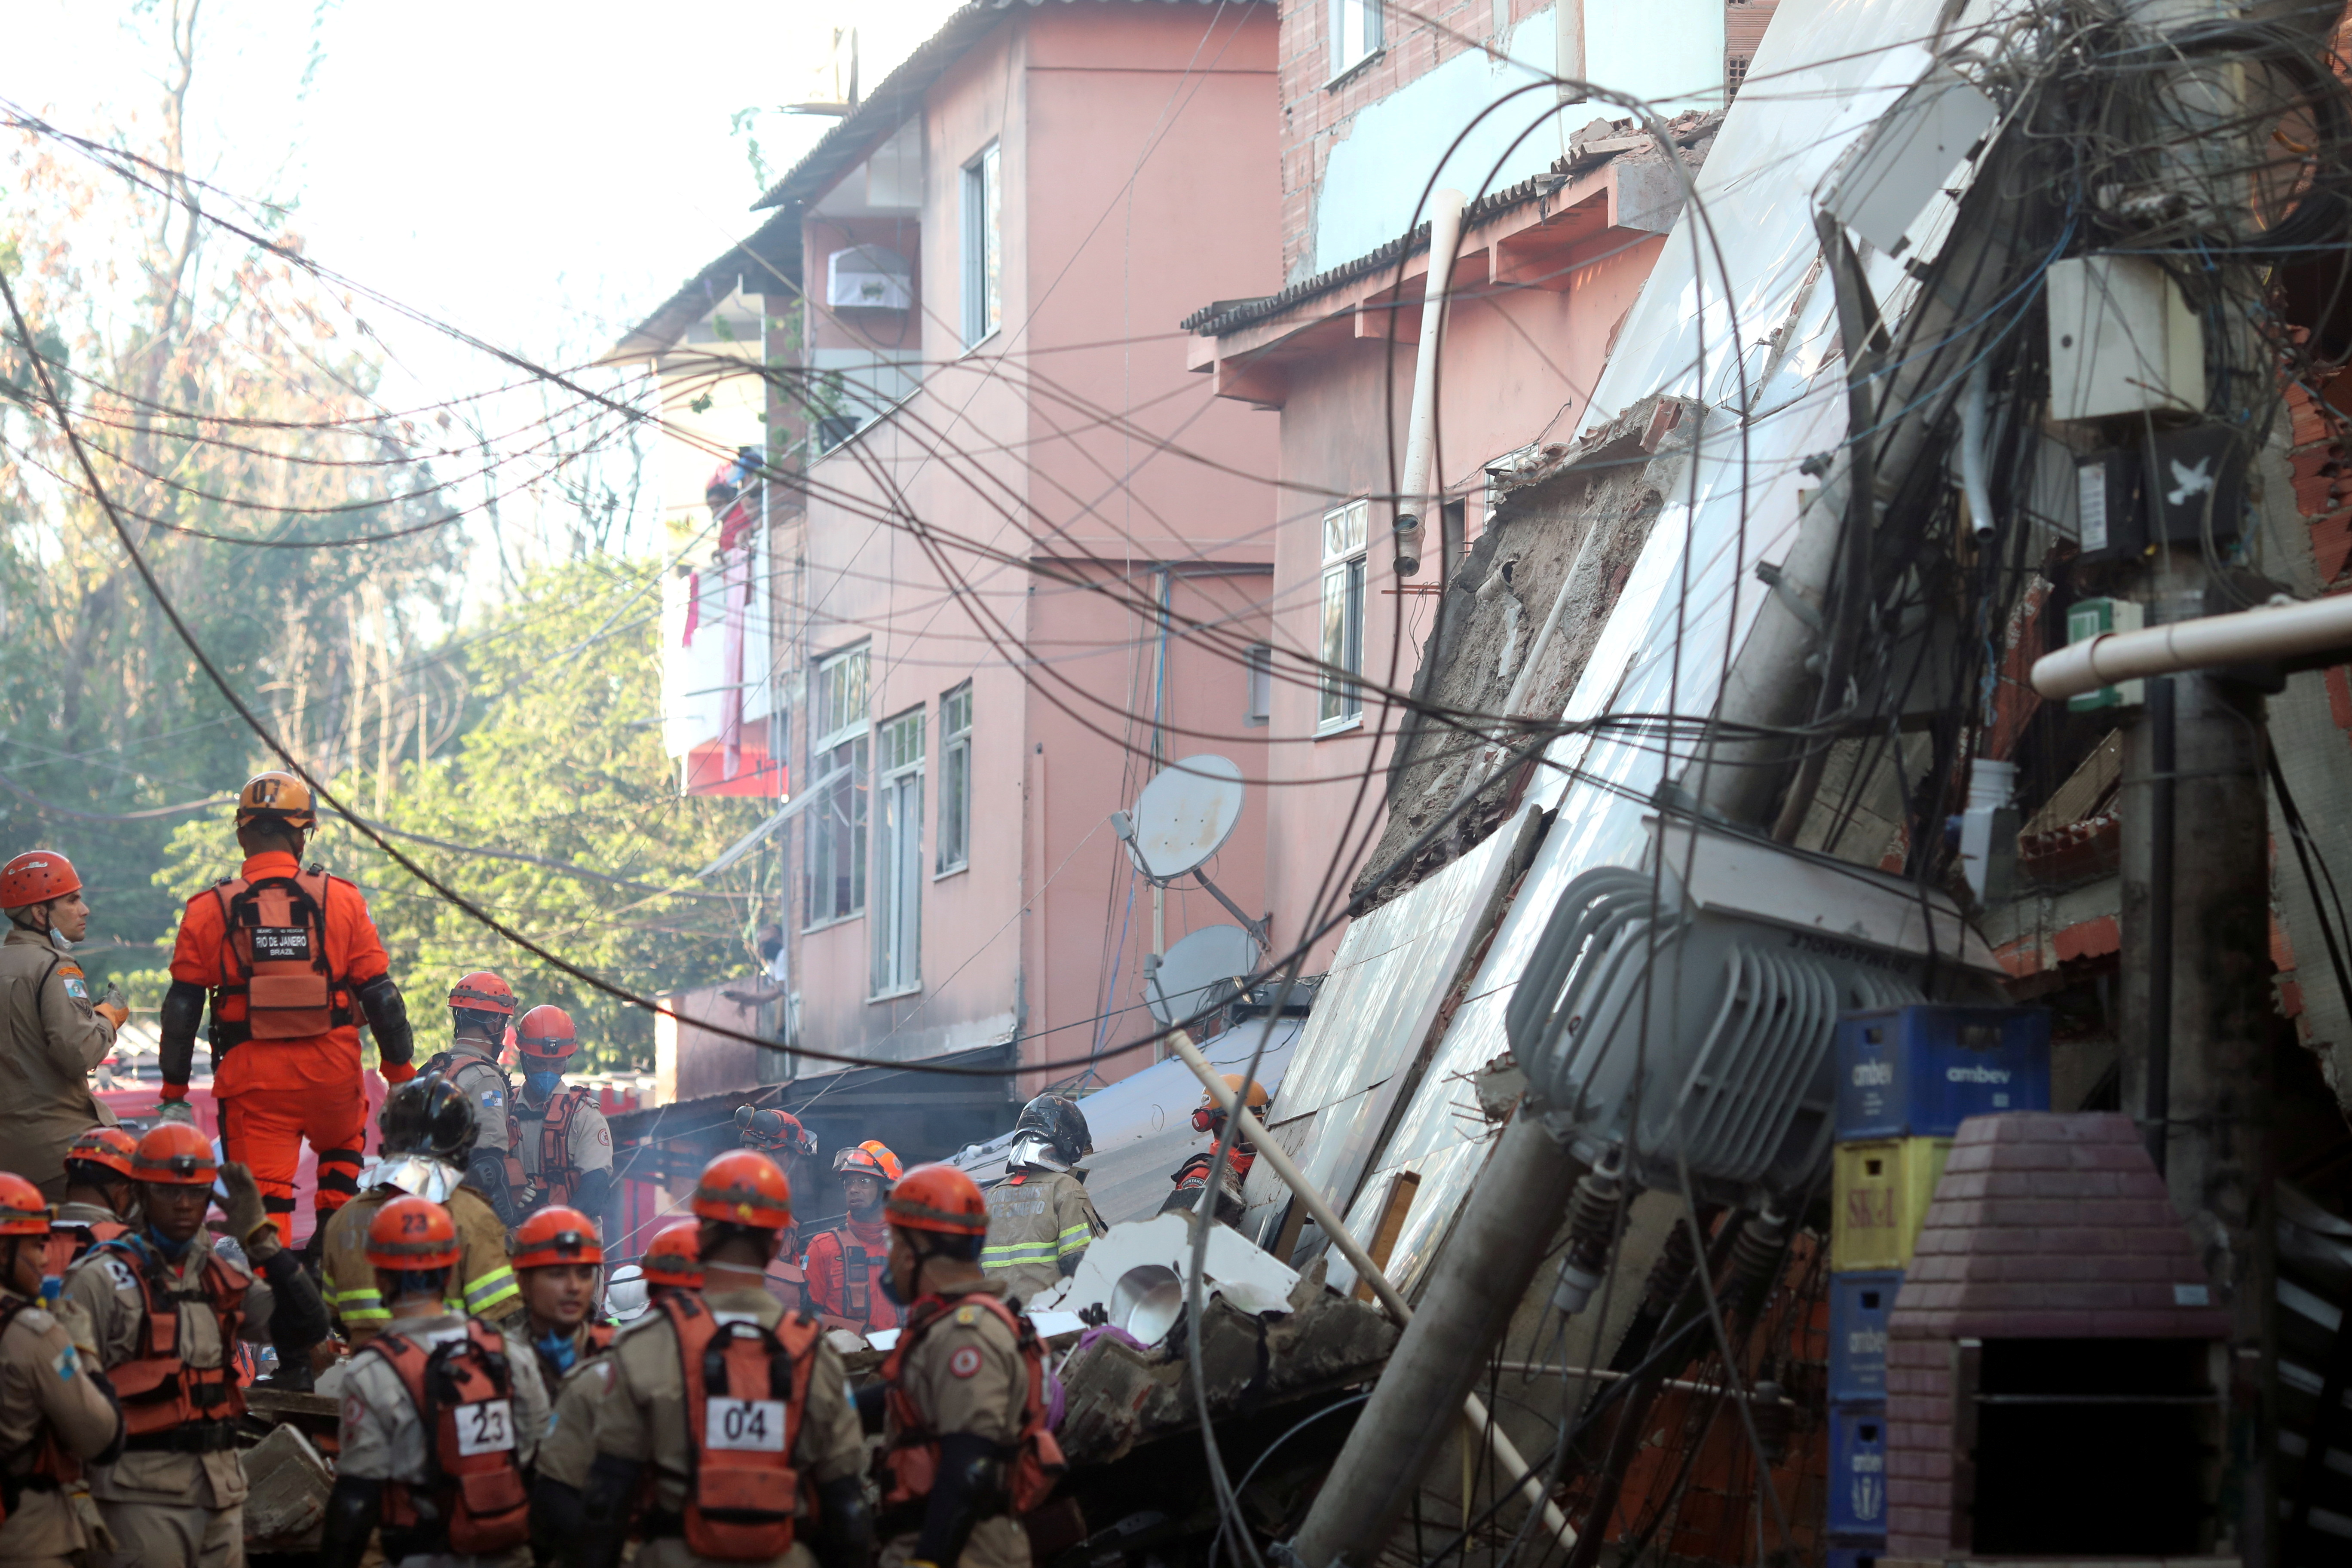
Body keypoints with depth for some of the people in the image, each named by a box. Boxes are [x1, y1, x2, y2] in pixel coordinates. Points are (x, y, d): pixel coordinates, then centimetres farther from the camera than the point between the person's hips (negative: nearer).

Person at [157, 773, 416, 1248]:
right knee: (343, 1143, 30)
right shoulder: (340, 900, -1)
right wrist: (402, 1078, 11)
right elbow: (380, 995, 2)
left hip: (251, 1079, -1)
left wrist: (174, 1096, 8)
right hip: (332, 1074, 1)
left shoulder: (209, 910, -1)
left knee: (263, 1197, 3)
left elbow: (182, 1008, 1)